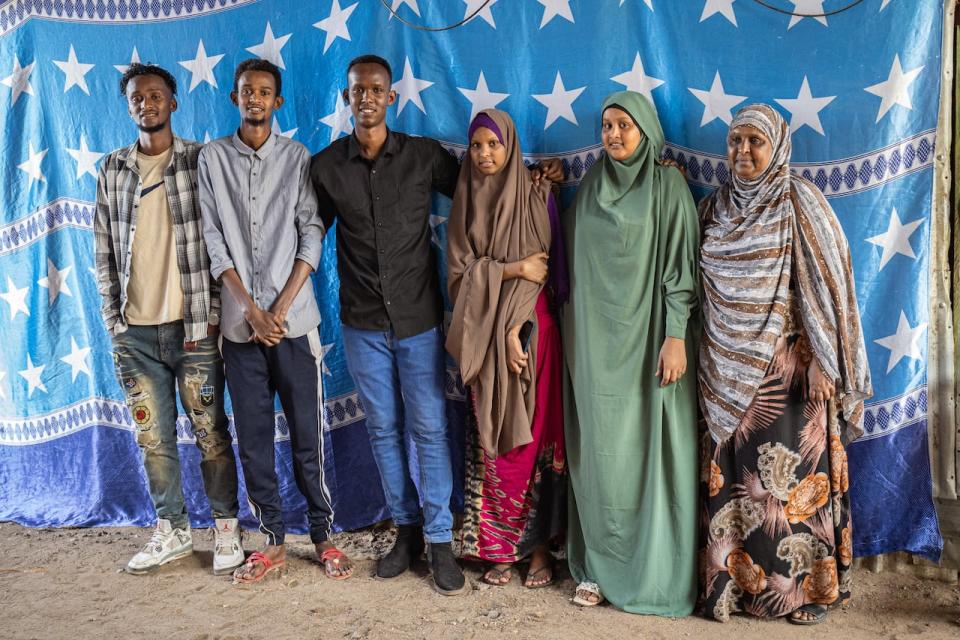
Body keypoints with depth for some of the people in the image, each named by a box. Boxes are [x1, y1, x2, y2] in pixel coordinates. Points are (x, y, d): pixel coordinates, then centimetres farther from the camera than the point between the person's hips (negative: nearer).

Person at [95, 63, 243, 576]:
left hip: (192, 326, -3)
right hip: (134, 331, 3)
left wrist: (210, 317, -7)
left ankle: (226, 530, 18)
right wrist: (112, 319, 5)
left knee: (211, 434, 4)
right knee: (153, 438, 11)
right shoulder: (112, 170, 9)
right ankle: (171, 531, 26)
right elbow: (104, 250, 11)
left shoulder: (201, 162, -1)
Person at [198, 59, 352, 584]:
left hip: (293, 318, -1)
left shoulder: (297, 157, 5)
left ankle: (323, 536, 16)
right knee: (252, 437, 6)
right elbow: (213, 240, 2)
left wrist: (280, 309, -10)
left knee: (308, 434, 3)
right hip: (239, 321, 2)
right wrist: (252, 309, -8)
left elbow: (312, 236, -1)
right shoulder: (213, 158, 7)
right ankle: (273, 541, 18)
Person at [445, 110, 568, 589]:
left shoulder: (536, 196, 0)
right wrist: (512, 269, -14)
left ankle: (539, 544, 11)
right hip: (484, 336, 2)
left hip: (531, 330, -2)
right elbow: (460, 271, 0)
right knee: (492, 440, 4)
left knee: (533, 436, 0)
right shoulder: (465, 202, 8)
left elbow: (544, 268, -6)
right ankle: (499, 547, 13)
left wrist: (517, 328, -14)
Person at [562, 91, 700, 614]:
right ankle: (599, 565, 16)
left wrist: (676, 337, -15)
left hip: (647, 339, -4)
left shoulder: (668, 186, -3)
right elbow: (574, 265, 13)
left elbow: (680, 266, -7)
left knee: (650, 450, 0)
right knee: (600, 451, 6)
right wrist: (573, 333, 10)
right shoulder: (589, 188, 10)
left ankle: (656, 570, 11)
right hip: (596, 340, 4)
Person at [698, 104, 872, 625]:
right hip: (726, 370, 4)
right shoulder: (714, 208, 9)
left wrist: (822, 364, -13)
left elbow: (826, 286, -8)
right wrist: (707, 363, 10)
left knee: (791, 472, 2)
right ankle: (734, 578, 17)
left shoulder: (801, 206, -4)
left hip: (786, 368, -4)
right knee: (732, 474, 6)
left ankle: (801, 584, 16)